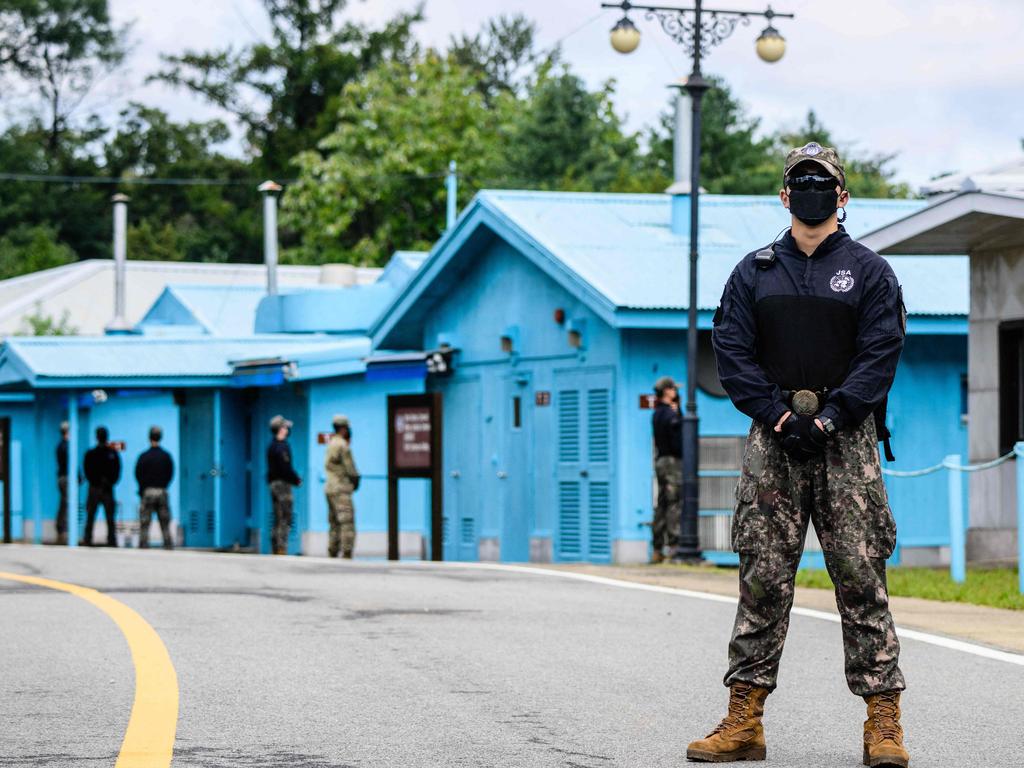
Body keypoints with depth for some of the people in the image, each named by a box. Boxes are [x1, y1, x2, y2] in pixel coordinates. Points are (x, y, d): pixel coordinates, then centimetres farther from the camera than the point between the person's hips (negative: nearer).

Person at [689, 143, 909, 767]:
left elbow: (880, 355, -1)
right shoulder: (755, 272, 13)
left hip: (846, 438, -2)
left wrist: (828, 417, -13)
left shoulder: (869, 272, 8)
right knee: (762, 578, 0)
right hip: (773, 437, 2)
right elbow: (732, 352, 5)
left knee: (861, 575, -5)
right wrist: (778, 415, -8)